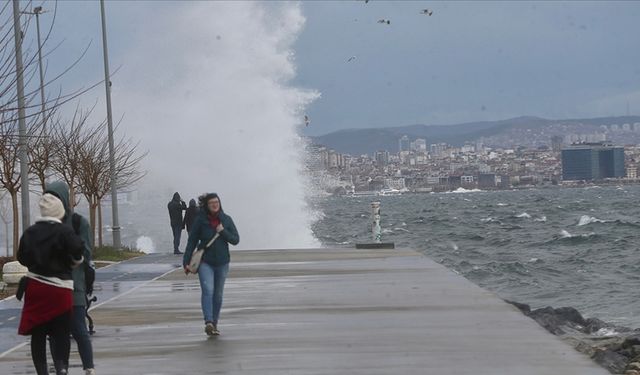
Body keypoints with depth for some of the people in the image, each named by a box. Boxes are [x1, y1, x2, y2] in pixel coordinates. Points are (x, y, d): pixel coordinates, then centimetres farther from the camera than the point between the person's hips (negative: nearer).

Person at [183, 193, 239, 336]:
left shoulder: (226, 220, 2)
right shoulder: (200, 220, -3)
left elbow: (236, 240, 2)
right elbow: (192, 242, 0)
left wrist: (223, 232, -14)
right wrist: (186, 262, -3)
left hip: (222, 262, 3)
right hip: (205, 262, -3)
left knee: (218, 295, 10)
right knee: (207, 290, -20)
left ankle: (214, 324, 21)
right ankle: (209, 322, -31)